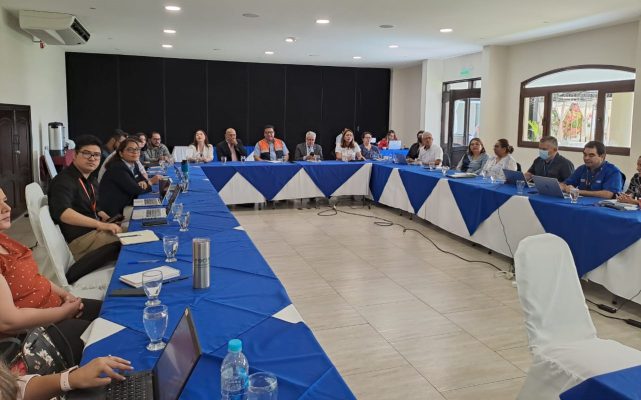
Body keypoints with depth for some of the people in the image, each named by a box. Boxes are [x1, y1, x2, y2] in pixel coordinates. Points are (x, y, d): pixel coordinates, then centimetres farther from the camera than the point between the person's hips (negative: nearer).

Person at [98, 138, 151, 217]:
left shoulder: (134, 165, 6)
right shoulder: (117, 167, -19)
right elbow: (136, 190, -24)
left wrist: (144, 183, -11)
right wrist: (150, 185, -7)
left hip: (125, 206, 8)